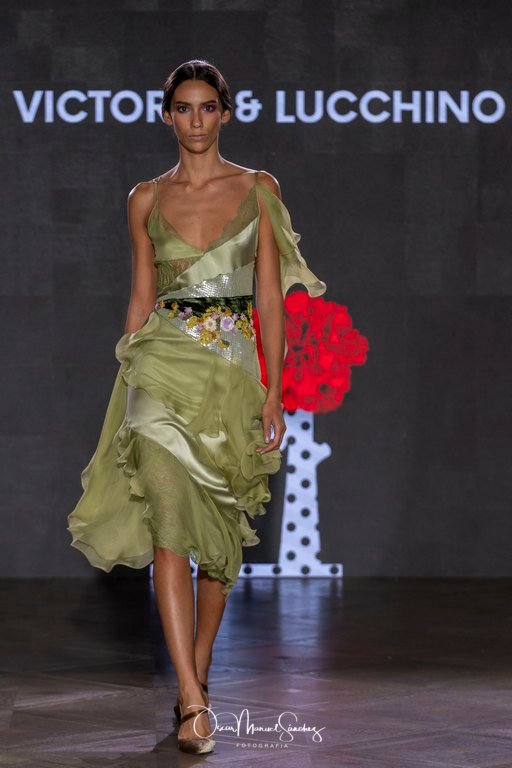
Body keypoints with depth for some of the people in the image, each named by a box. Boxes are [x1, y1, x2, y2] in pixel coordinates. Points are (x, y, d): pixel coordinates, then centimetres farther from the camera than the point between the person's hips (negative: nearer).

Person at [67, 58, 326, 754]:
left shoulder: (259, 190, 4)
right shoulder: (147, 198, 8)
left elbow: (270, 298, 2)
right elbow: (141, 295, 12)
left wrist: (273, 396, -3)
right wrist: (129, 376, 10)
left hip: (233, 368, 0)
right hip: (162, 362, 0)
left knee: (220, 530, 6)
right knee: (171, 523, -14)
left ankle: (196, 676, 23)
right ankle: (193, 701, -18)